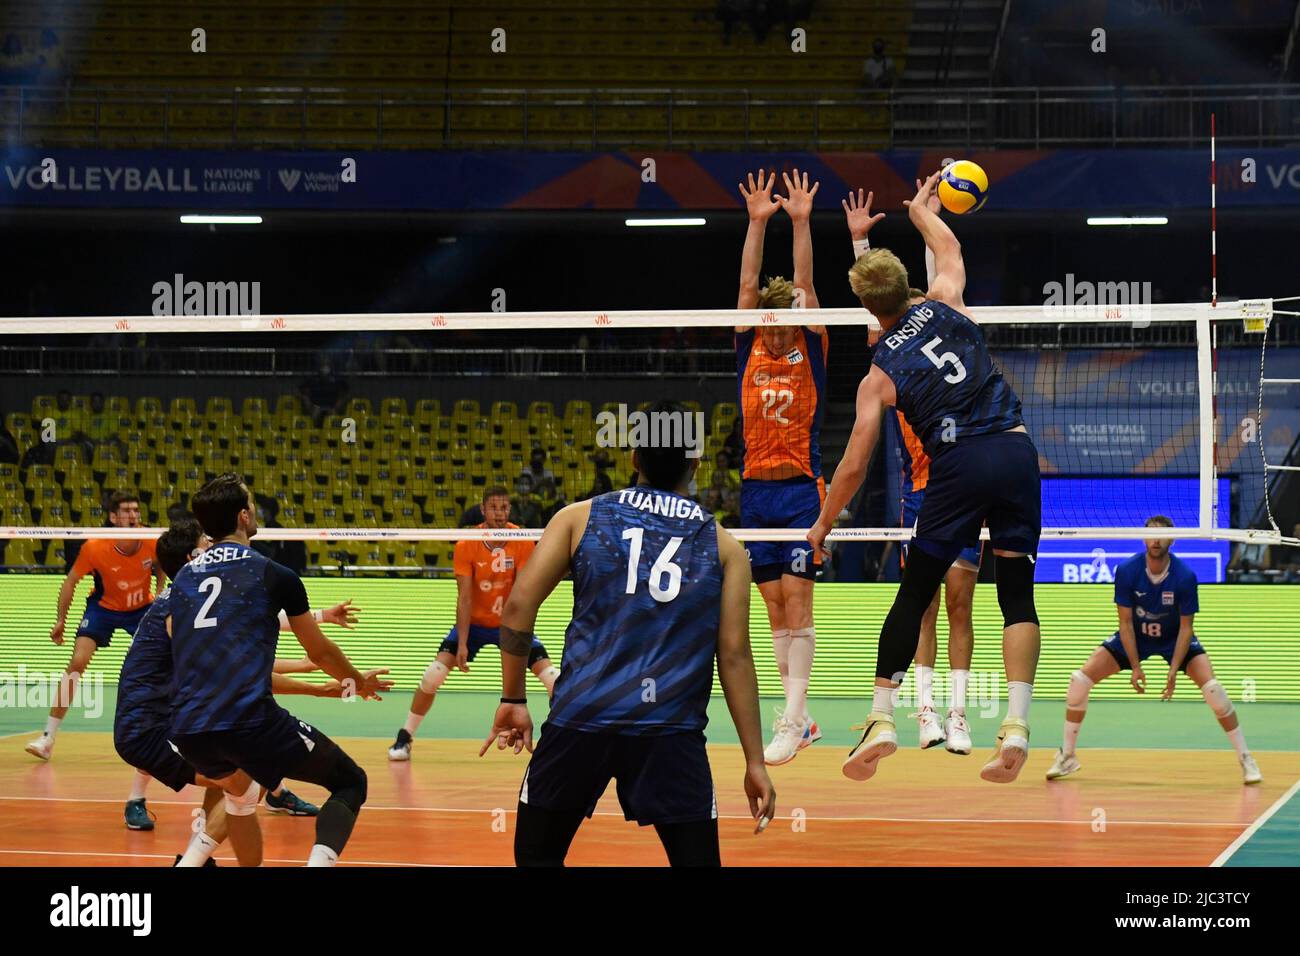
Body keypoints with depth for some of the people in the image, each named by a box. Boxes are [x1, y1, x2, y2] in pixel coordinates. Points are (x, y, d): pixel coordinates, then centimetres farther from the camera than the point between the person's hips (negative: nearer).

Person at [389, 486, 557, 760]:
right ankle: (404, 737, -1)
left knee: (550, 674, -12)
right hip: (473, 622, 0)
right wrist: (462, 644, -23)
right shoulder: (466, 546, -17)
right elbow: (464, 597, -18)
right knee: (434, 674, -16)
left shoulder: (523, 542, -17)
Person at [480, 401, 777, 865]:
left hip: (579, 721, 0)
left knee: (537, 854, 17)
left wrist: (513, 699, 11)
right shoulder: (722, 545, 9)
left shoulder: (579, 517, 9)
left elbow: (519, 605, 2)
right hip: (672, 730, 0)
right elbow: (735, 657, 4)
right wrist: (754, 762, 6)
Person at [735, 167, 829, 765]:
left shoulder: (810, 352, 1)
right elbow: (749, 286, 1)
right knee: (776, 609, 6)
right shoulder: (749, 350, 8)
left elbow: (804, 286, -7)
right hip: (756, 489, 4)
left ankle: (791, 722, -16)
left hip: (801, 489, -4)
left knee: (796, 600, -11)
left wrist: (801, 221, -13)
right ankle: (800, 718, 12)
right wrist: (758, 221, -8)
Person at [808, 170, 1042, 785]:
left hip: (957, 464, -2)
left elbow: (854, 465, 6)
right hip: (1015, 450, 3)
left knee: (913, 594, 11)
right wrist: (920, 208, 54)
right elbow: (949, 246, 35)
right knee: (1017, 594, 3)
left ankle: (882, 718, 8)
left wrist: (822, 527, 20)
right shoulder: (943, 304, 11)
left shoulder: (881, 373, 6)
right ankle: (1016, 724, -10)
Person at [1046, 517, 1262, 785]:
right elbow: (1126, 622, -14)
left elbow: (1186, 627, -16)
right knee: (1080, 679, -13)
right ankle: (1067, 757, 2)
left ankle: (1245, 759, -7)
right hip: (1134, 638, 1)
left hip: (1175, 639, -1)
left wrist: (1174, 670, -23)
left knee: (1212, 688, -22)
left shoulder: (1185, 576, -24)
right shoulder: (1126, 571, -22)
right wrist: (1135, 667, -18)